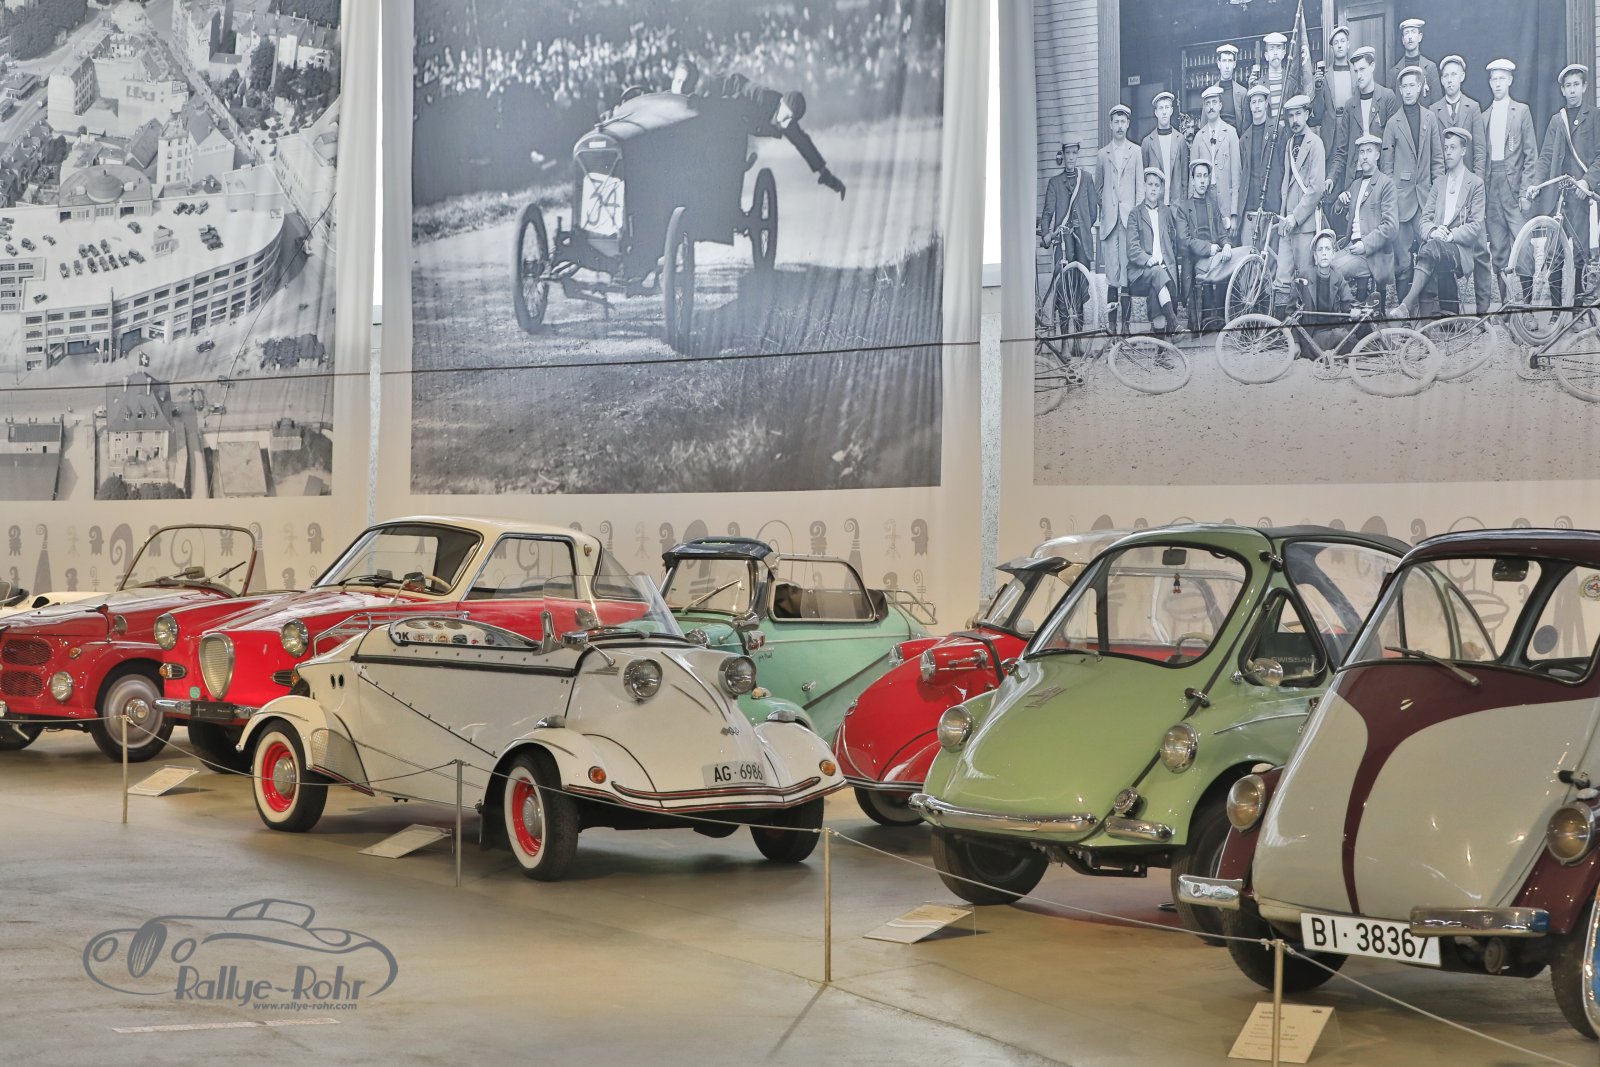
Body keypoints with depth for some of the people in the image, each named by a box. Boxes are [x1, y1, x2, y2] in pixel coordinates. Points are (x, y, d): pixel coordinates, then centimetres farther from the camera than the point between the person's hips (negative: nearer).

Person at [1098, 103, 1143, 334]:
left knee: (1127, 270, -7)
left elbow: (1140, 186, 7)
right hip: (1109, 218, 1)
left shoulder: (1136, 152, 10)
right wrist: (1100, 212, 6)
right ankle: (1111, 320, -1)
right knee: (1111, 273, -3)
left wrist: (1137, 214, -1)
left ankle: (1125, 320, -5)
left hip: (1129, 217, -1)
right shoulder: (1102, 154, 14)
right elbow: (1098, 187, 16)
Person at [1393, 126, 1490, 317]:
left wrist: (1451, 235, -17)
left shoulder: (1476, 184, 7)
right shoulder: (1439, 183, 24)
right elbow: (1425, 217, 14)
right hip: (1436, 242, 4)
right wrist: (1432, 231, -9)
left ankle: (1407, 306, -48)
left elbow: (1475, 226, -2)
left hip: (1463, 248, -4)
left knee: (1432, 249, -36)